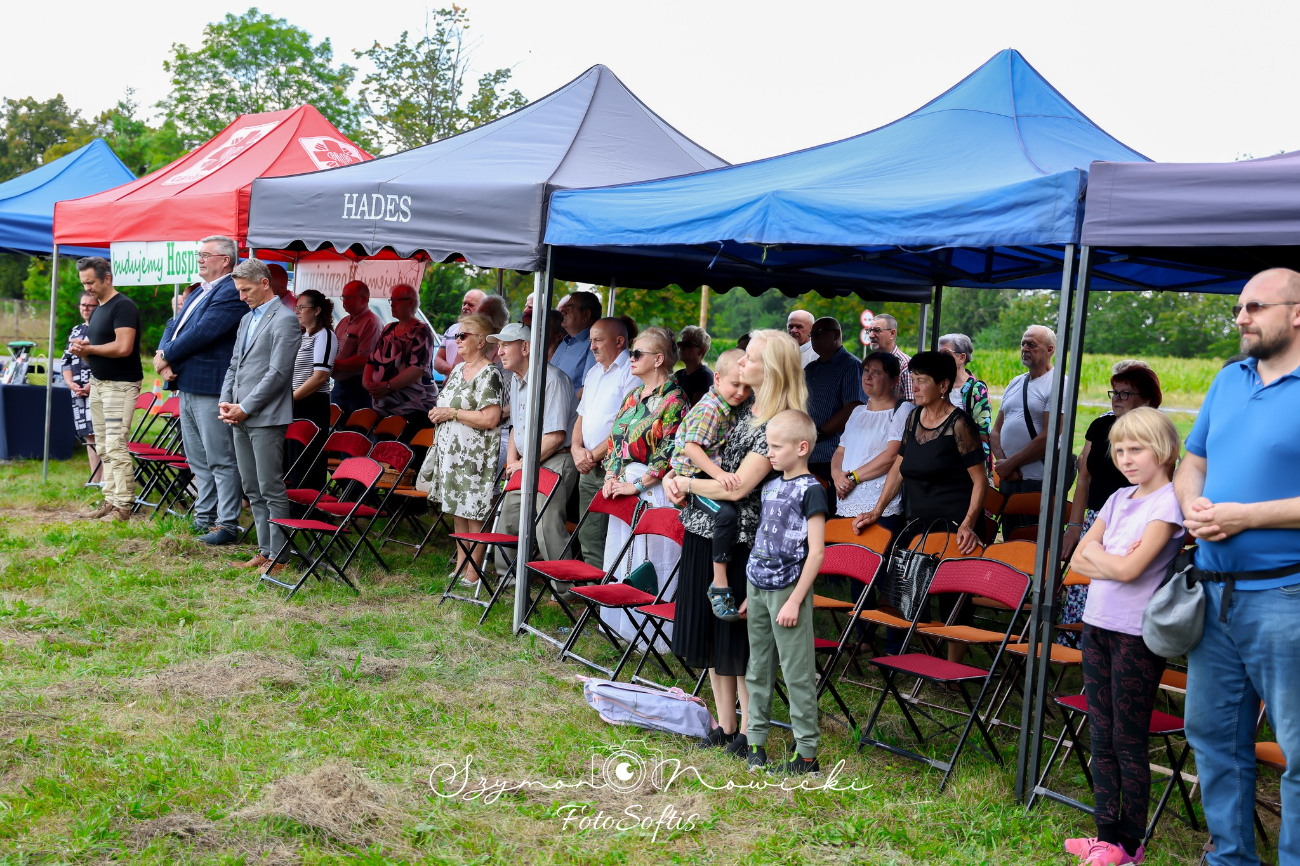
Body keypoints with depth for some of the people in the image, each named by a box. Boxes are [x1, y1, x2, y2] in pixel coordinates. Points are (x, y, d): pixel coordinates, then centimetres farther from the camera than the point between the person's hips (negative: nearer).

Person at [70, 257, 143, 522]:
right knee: (104, 448, 9)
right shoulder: (96, 311, 17)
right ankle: (110, 501, 14)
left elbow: (123, 347, -24)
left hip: (120, 385, -9)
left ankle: (123, 506, -8)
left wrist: (89, 348, -10)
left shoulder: (123, 307, -13)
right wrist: (81, 350, 1)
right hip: (98, 383, 9)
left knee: (116, 447, -11)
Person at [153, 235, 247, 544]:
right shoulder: (200, 292, 19)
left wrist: (166, 356, -11)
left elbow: (201, 333, -21)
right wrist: (162, 358, -2)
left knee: (221, 460, -4)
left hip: (211, 390, -10)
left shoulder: (231, 293, -13)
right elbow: (175, 326, 16)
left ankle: (227, 524, 1)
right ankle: (204, 517, 26)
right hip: (187, 388, 10)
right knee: (198, 461, 16)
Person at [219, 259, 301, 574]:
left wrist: (245, 408, -14)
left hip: (266, 418, -9)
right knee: (252, 489, 12)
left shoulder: (285, 320, -9)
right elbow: (234, 365, 20)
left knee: (271, 489, -5)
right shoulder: (246, 320, 19)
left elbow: (277, 373, -15)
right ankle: (265, 549, 20)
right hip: (241, 418, 9)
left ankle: (278, 556, 1)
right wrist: (225, 402, 4)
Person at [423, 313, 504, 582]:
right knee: (457, 511, 14)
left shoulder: (489, 373, -14)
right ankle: (460, 567, 23)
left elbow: (490, 419, -23)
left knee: (473, 513, -5)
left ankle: (472, 575, 1)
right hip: (451, 451, 9)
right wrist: (437, 413, 7)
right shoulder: (459, 369, 15)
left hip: (474, 456, -9)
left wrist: (452, 413, -16)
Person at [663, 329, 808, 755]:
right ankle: (724, 728, 26)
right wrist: (673, 476, 3)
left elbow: (737, 486, -20)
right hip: (702, 531, 8)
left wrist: (687, 482, -7)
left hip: (739, 540, -8)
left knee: (738, 640, 0)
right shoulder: (742, 407, 10)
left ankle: (747, 735, 12)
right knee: (709, 633, 14)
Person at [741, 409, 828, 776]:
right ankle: (756, 740, 24)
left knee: (797, 673, -3)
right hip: (759, 588, 7)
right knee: (758, 669, 14)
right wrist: (752, 593, 17)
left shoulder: (810, 490, -11)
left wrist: (795, 601, -17)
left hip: (788, 592, -7)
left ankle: (807, 754, 4)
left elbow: (816, 552, -14)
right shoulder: (771, 484, 11)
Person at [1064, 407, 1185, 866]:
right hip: (1097, 623, 7)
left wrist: (1095, 552, -3)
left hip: (1137, 634, -7)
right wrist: (1112, 561, -10)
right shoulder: (1119, 499, 11)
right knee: (1101, 736, 12)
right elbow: (1078, 560, 8)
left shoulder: (1169, 502, -11)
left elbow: (1130, 569, -20)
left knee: (1128, 741, 1)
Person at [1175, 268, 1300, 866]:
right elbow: (1193, 462, 19)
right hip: (1214, 591, 7)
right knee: (1211, 731, 16)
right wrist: (1192, 505, -2)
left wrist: (1244, 515, -19)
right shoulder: (1229, 380, 12)